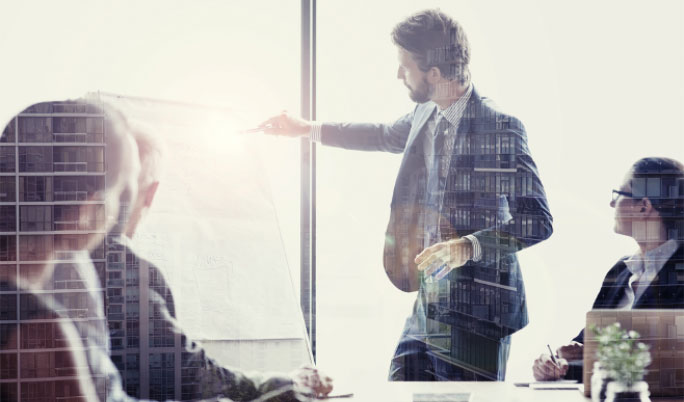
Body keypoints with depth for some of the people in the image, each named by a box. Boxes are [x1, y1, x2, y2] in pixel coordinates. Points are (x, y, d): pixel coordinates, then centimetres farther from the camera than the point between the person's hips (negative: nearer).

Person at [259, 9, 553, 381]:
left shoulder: (499, 130, -16)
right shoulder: (426, 116, 9)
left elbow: (537, 222, -19)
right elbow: (386, 136, 34)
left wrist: (470, 246, -31)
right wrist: (307, 129, 38)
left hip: (476, 310, -8)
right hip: (428, 304, 8)